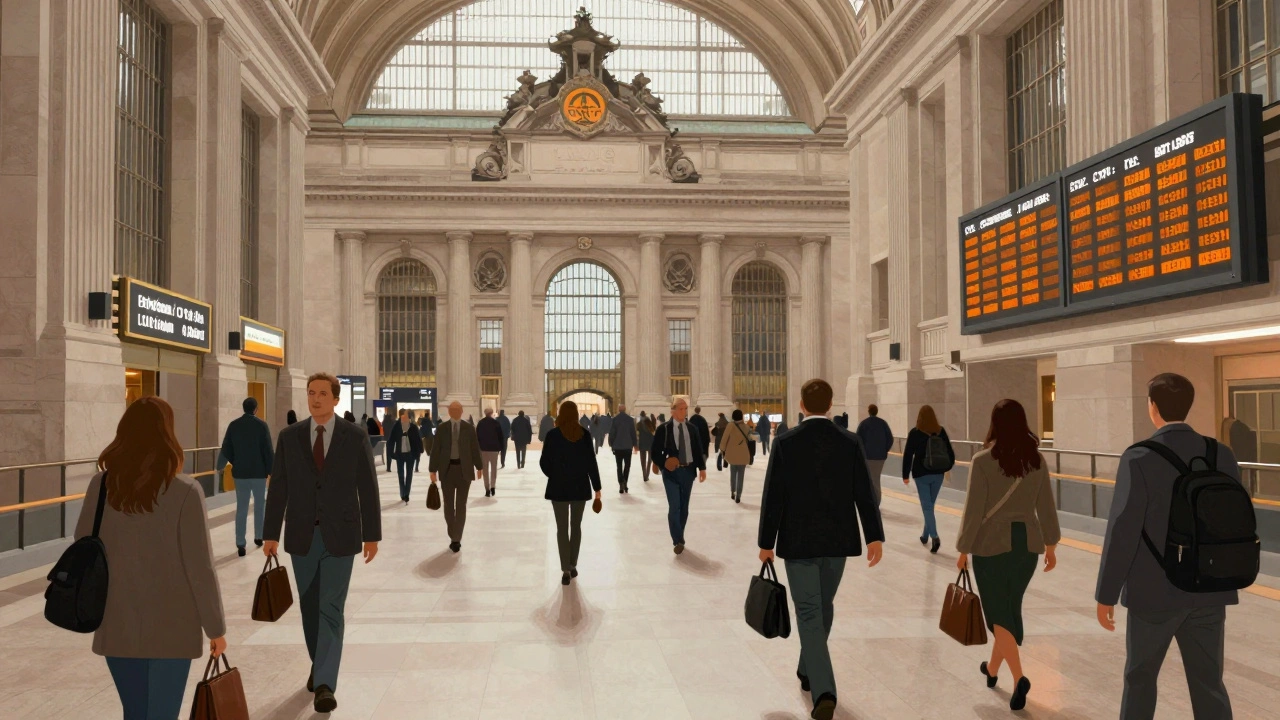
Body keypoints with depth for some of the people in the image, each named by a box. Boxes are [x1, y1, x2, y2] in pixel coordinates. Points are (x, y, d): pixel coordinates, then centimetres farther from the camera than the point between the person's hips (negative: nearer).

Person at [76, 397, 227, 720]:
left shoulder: (101, 485, -6)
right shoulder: (185, 492, -17)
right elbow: (200, 567, -14)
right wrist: (215, 627, -4)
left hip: (117, 625, 4)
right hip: (171, 627, -3)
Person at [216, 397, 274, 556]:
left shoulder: (233, 425, 0)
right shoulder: (261, 425, -9)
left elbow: (226, 449, 5)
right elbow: (268, 451, -10)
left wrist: (220, 466, 22)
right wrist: (273, 471, -1)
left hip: (240, 472, 2)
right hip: (258, 472, -2)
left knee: (241, 508, 4)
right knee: (259, 505, 16)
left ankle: (240, 544, 0)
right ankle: (258, 537, 25)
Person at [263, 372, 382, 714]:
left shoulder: (354, 436, -4)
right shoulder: (289, 437, 2)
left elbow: (367, 488, -2)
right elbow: (278, 488, 3)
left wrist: (372, 534, -3)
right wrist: (271, 534, 1)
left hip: (339, 537, -3)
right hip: (302, 536, 3)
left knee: (331, 609, -6)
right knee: (310, 607, 15)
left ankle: (324, 684, -5)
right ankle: (319, 665, 34)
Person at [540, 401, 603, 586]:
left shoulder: (553, 434, -9)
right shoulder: (584, 434, -4)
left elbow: (544, 462, -5)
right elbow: (591, 462, -4)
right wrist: (597, 487, 1)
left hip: (559, 487, -2)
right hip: (580, 486, 2)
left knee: (562, 528, 4)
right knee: (576, 526, 15)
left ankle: (566, 570, -2)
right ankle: (572, 566, 20)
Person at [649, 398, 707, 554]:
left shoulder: (692, 429, 5)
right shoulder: (664, 429, -6)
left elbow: (699, 450, 10)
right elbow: (654, 452, -4)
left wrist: (702, 468, 1)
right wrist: (663, 463, -21)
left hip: (688, 471, 4)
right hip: (671, 472, -4)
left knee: (684, 507, 11)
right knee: (674, 507, -10)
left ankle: (679, 538, 23)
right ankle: (678, 541, -2)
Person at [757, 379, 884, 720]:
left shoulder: (785, 443, -10)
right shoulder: (850, 442, -3)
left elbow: (773, 497, -9)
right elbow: (864, 493, -4)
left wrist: (766, 542, -1)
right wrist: (874, 536, 1)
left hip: (798, 541, -3)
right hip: (837, 539, 3)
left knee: (809, 613, 0)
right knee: (823, 606, 21)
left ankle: (824, 691, -11)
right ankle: (809, 671, 37)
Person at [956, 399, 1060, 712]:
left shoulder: (983, 461, -14)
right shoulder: (1037, 460, 0)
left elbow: (973, 511, -12)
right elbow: (1046, 507, 5)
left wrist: (963, 549, -2)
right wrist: (1050, 544, 16)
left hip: (992, 543, -5)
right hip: (1027, 542, 5)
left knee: (999, 611, 3)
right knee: (1011, 607, 18)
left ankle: (1018, 678, -11)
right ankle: (993, 668, 34)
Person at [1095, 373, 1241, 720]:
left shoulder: (1139, 458, -16)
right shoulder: (1222, 455, -1)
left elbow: (1123, 531, -16)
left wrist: (1106, 595, -8)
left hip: (1155, 590, -4)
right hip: (1209, 590, 4)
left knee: (1140, 677, 14)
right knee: (1208, 683, 11)